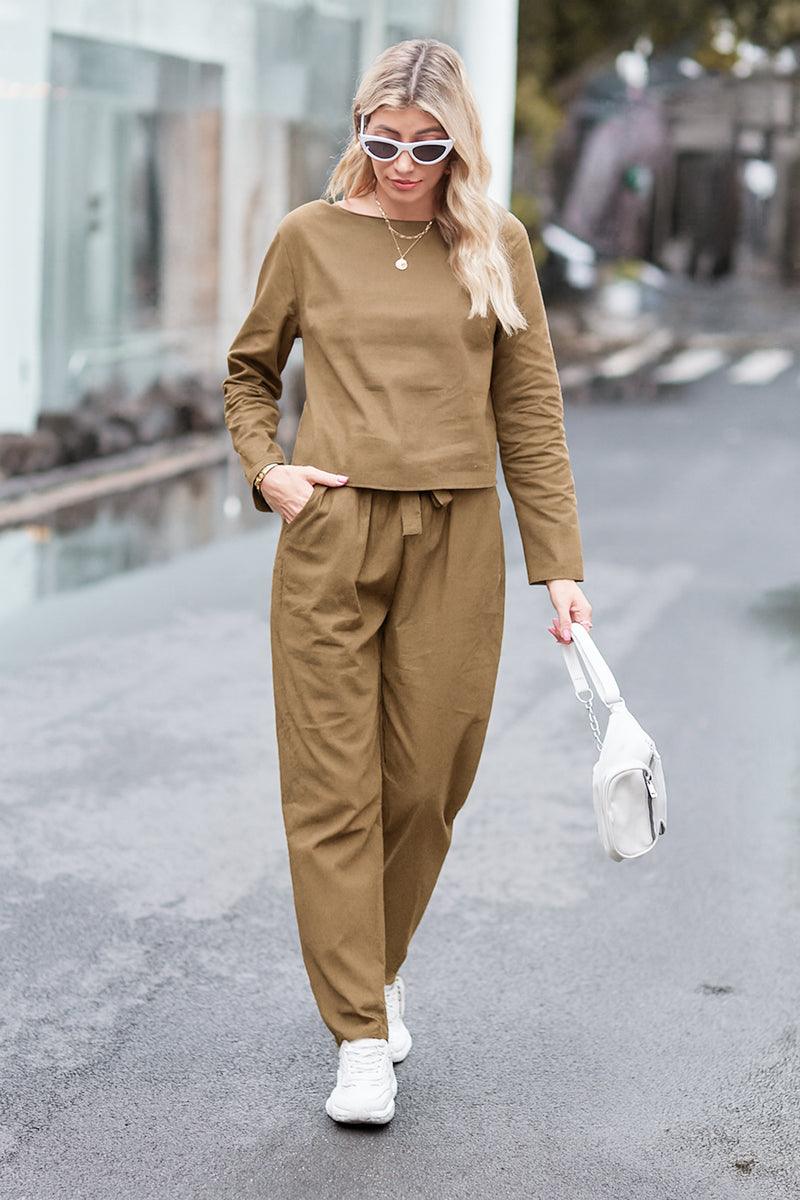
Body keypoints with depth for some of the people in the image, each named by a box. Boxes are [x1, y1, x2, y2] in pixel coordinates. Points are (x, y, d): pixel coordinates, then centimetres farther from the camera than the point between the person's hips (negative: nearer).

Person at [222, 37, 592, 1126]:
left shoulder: (496, 245, 5)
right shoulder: (310, 237, 4)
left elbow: (529, 412, 6)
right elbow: (249, 370, 19)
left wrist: (560, 564, 2)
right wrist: (265, 469, 1)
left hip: (456, 544, 1)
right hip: (330, 536, 0)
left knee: (426, 783, 6)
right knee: (333, 788, -2)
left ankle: (379, 969, 31)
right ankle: (361, 1036, 5)